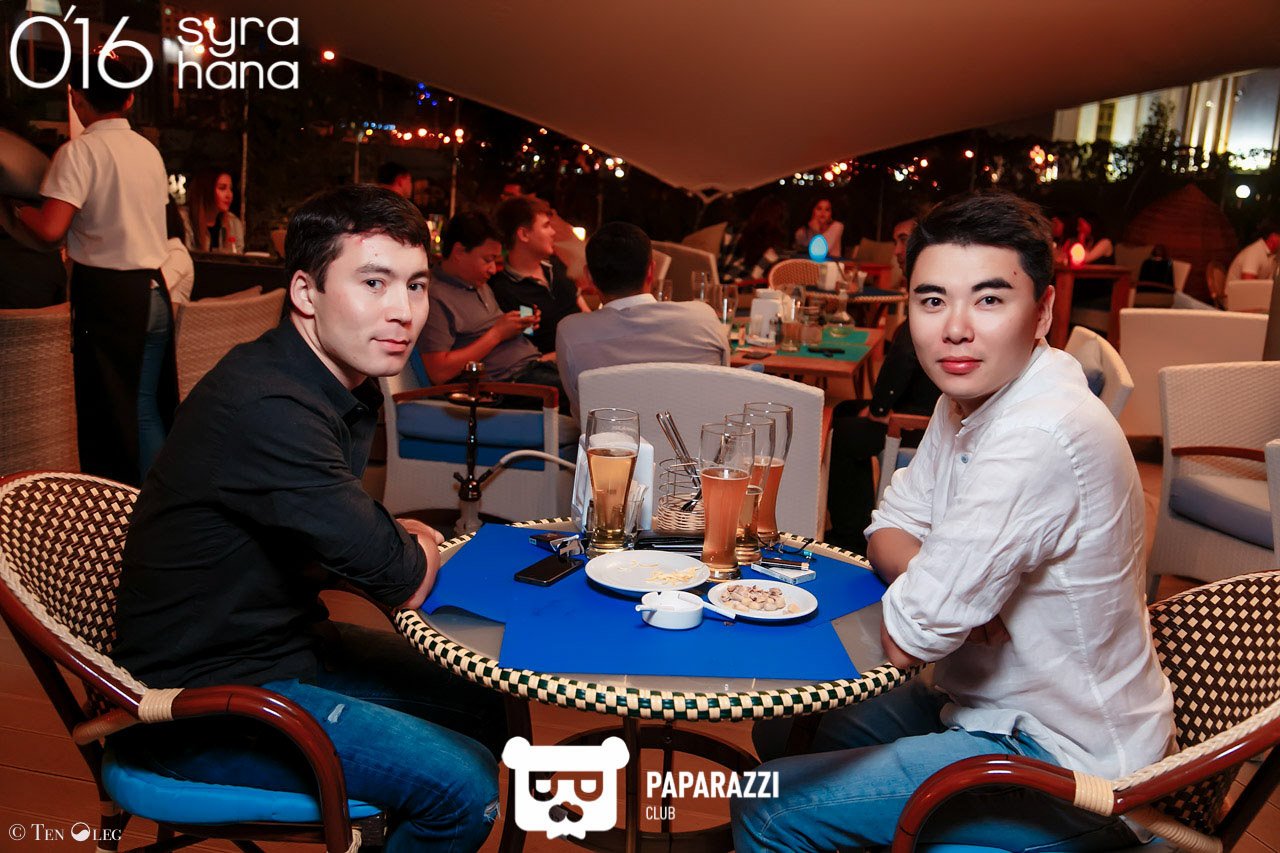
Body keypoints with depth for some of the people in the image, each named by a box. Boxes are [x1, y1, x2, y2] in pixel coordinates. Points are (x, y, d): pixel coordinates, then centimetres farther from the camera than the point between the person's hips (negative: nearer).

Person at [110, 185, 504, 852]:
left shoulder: (343, 383, 1)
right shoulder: (266, 408, -30)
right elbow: (400, 581, -25)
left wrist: (396, 541, -10)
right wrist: (419, 547, -3)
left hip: (282, 643, 9)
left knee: (486, 706, 14)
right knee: (463, 785, -17)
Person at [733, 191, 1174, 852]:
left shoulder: (1039, 437, -32)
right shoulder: (970, 395, -1)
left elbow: (906, 640, -29)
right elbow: (889, 529, 6)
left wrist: (921, 600, -7)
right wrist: (931, 577, -16)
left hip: (1064, 770, -8)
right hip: (993, 705, 9)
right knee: (779, 731, 16)